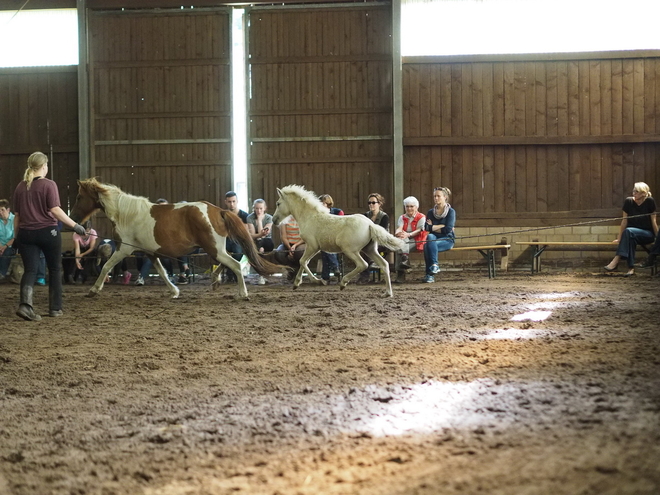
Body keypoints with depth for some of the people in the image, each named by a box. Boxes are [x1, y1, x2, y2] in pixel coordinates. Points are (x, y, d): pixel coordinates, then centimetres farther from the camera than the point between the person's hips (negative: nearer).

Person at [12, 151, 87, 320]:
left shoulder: (20, 187, 7)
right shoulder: (49, 185, -8)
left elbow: (17, 215, 10)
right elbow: (55, 210, -16)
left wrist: (17, 236, 17)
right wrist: (75, 226, -14)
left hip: (26, 233, 4)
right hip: (48, 231, -3)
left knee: (30, 270, 1)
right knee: (55, 270, 13)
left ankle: (25, 304, -23)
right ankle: (55, 308, 17)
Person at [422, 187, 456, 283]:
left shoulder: (451, 212, 1)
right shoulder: (431, 212, 13)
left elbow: (448, 230, -11)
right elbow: (427, 228, -1)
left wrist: (433, 227, -3)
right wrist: (442, 226, -10)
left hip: (447, 240, -4)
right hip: (434, 238, 4)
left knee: (428, 245, -32)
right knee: (430, 237, -33)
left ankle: (430, 274, -32)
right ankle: (434, 265, -35)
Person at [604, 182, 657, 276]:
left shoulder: (650, 202, -7)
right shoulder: (628, 201, -1)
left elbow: (653, 221, -4)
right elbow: (625, 221, 2)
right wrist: (619, 238, 1)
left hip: (648, 234, -2)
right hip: (632, 233, 2)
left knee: (628, 231, -34)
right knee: (631, 239, -36)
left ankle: (616, 260, -44)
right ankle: (631, 268, -39)